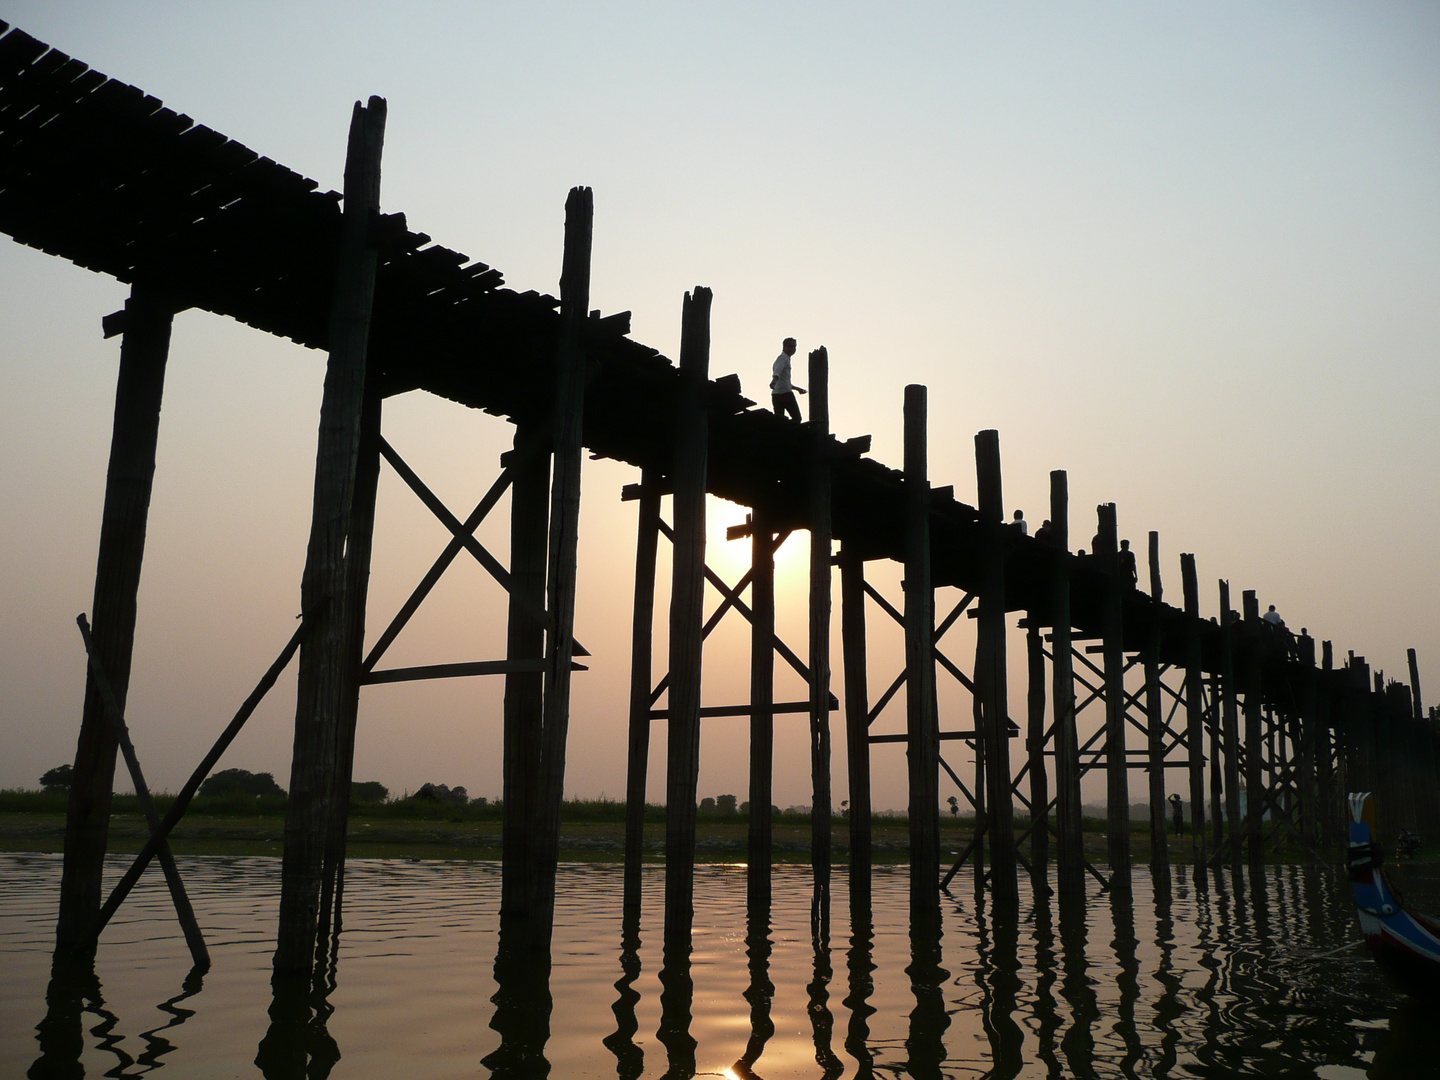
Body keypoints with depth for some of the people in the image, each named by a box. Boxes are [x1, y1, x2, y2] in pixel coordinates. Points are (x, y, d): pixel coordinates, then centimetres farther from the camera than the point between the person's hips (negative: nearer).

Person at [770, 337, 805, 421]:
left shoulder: (784, 358, 28)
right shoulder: (783, 358, -4)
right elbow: (778, 371, -26)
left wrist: (797, 388, 48)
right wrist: (774, 380, -45)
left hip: (776, 395, 9)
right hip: (785, 393, -9)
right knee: (797, 418, -4)